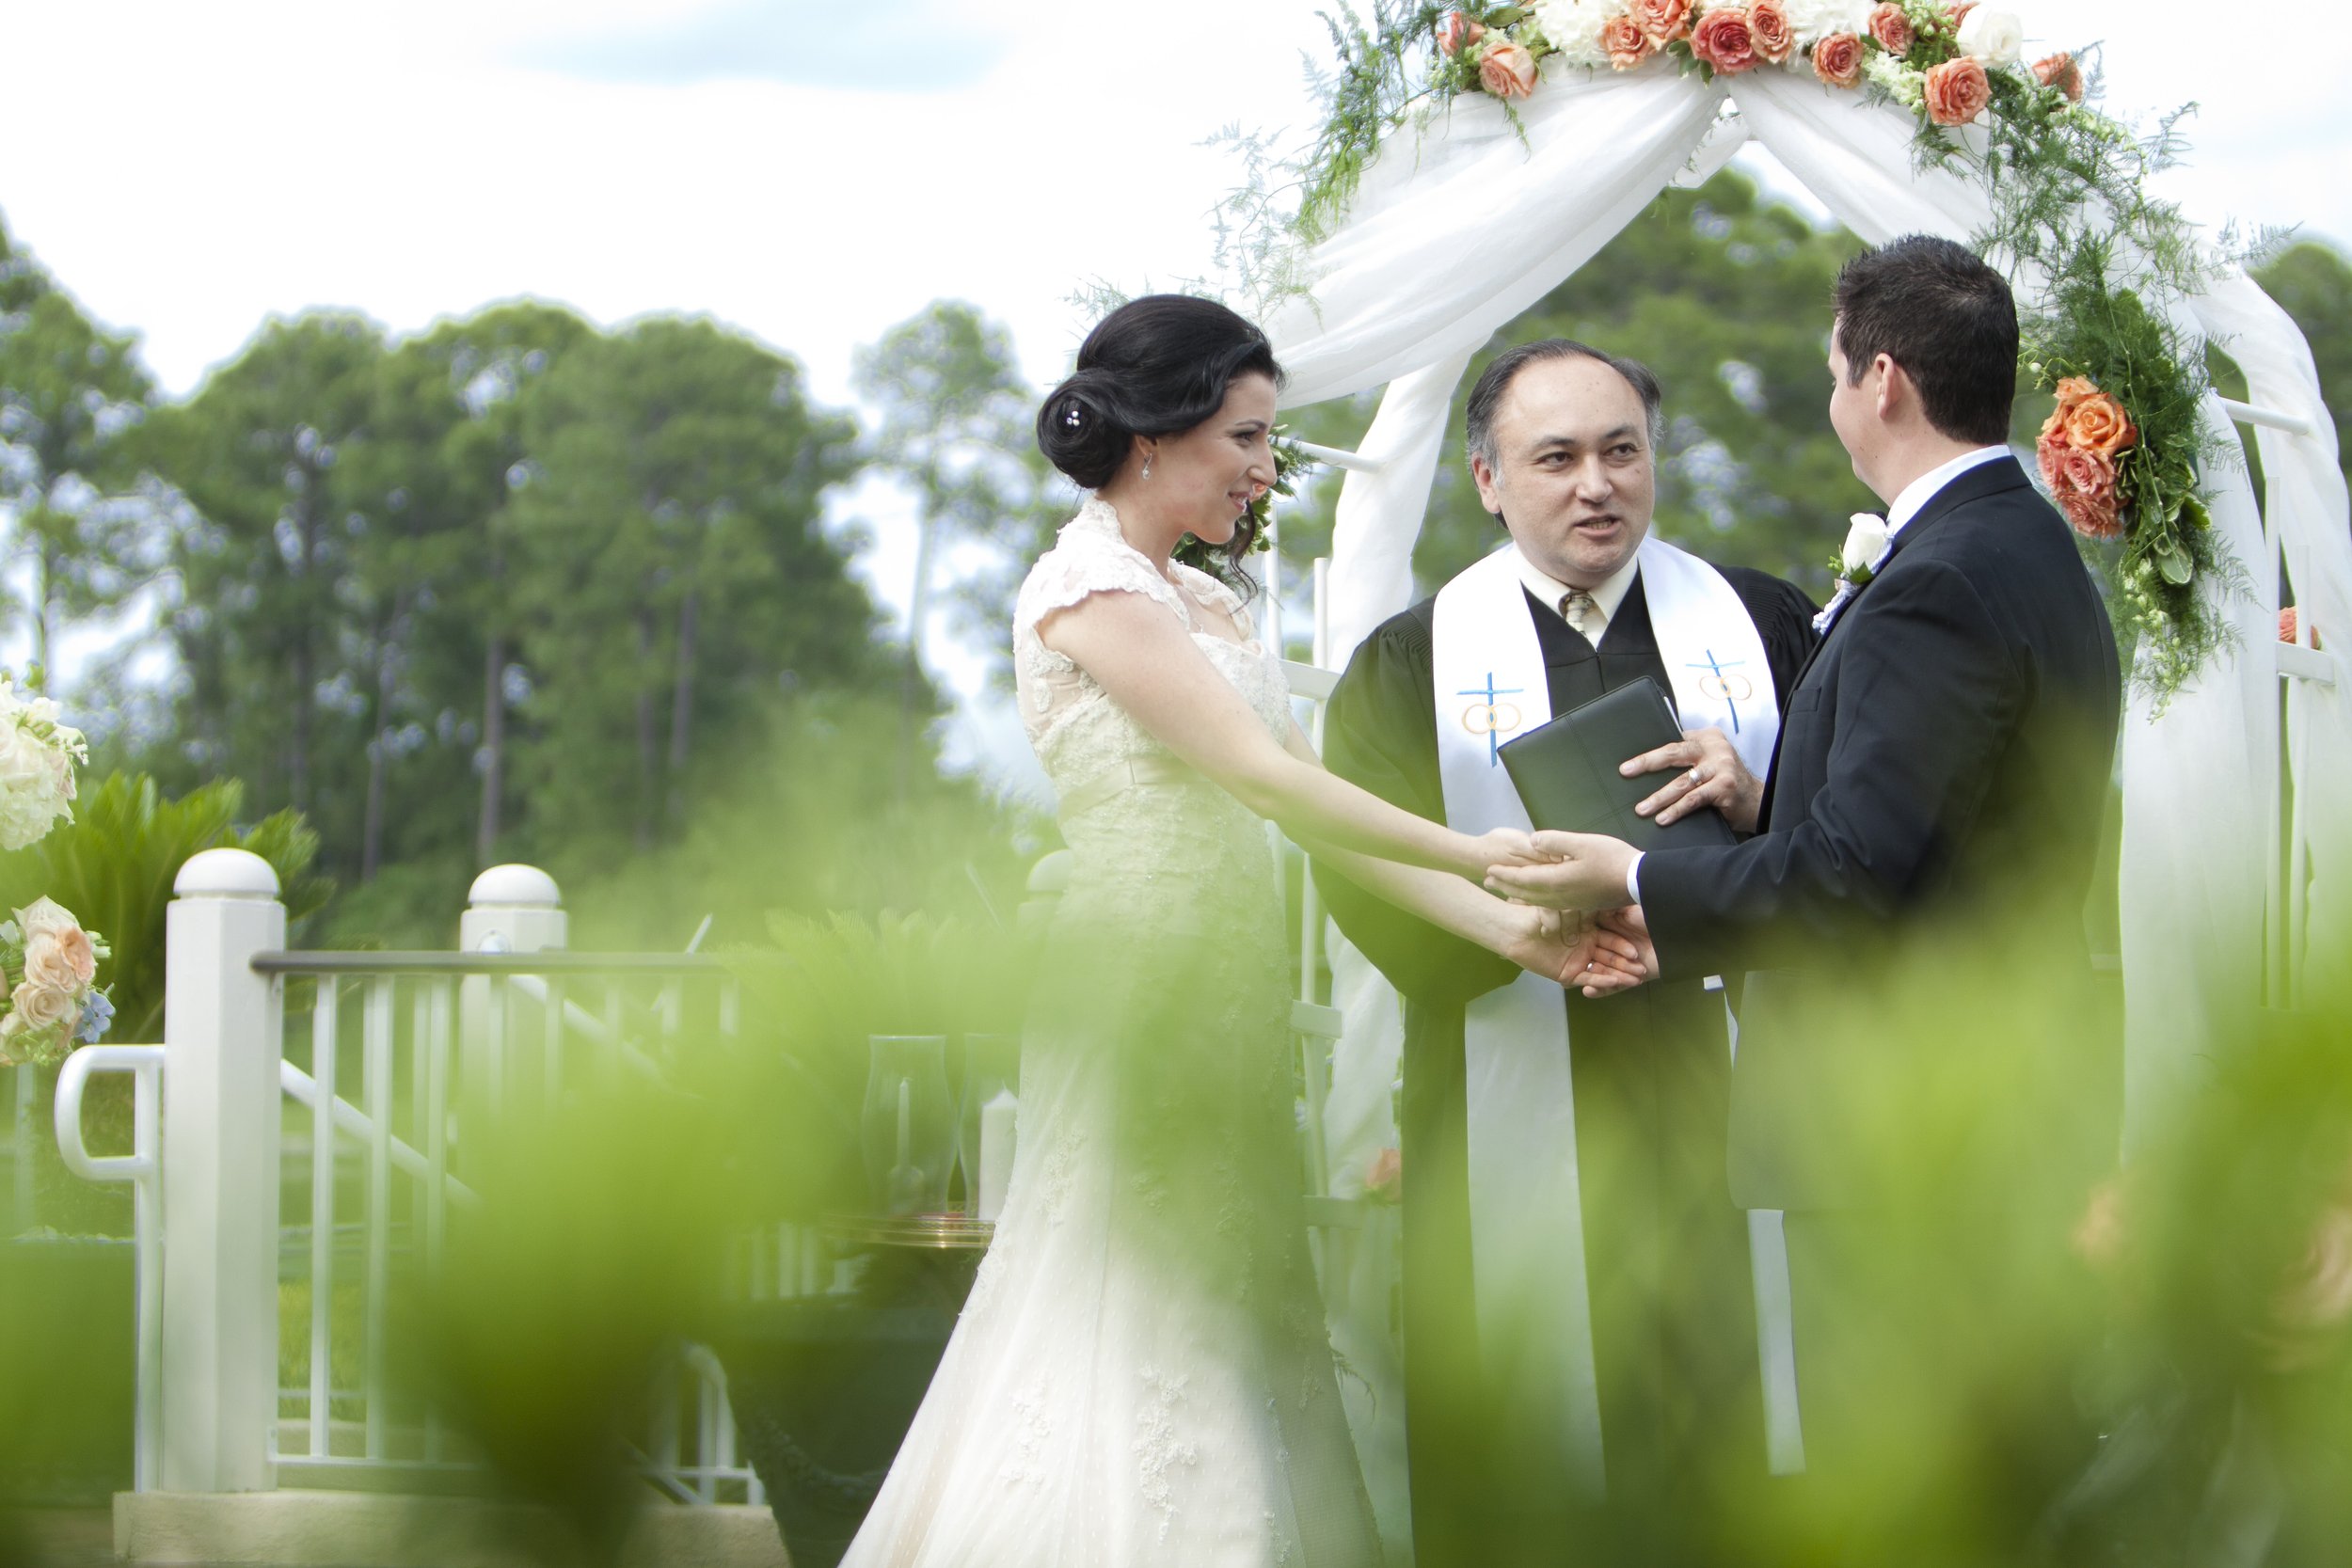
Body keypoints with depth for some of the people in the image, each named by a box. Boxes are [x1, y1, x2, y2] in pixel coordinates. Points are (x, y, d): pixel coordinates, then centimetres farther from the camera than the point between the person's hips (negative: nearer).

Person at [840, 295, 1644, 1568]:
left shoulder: (1207, 605, 17)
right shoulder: (1090, 589, -9)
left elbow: (1307, 800, 9)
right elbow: (1263, 778, -15)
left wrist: (1507, 929, -3)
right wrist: (1479, 853, -12)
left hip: (1225, 994, 8)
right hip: (1140, 992, -8)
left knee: (1228, 1314, 5)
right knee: (1133, 1319, -7)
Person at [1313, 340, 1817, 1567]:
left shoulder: (1761, 625, 11)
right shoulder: (1411, 662, 8)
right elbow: (1364, 876, -4)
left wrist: (1755, 801, -15)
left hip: (1720, 1094, 1)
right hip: (1519, 1120, -1)